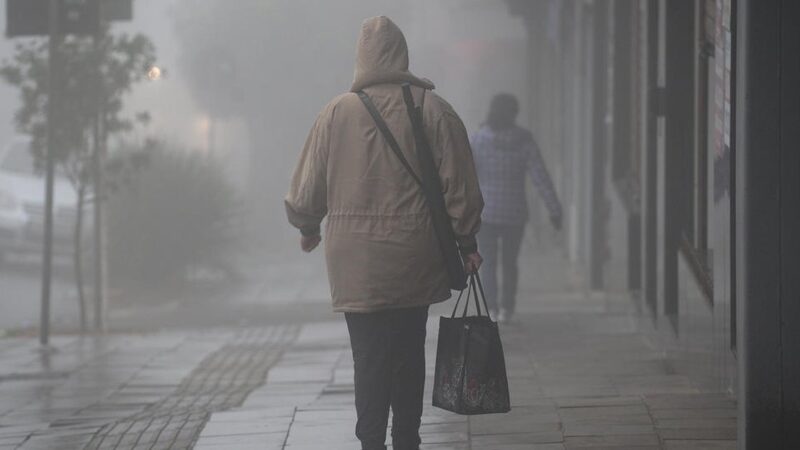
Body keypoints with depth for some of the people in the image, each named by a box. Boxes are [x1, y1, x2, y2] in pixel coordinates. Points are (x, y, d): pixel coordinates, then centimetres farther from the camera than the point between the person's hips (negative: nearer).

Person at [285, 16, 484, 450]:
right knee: (410, 354, 14)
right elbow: (460, 184, -2)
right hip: (415, 264, 1)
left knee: (370, 358, 2)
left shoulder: (337, 112, -2)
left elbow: (307, 187, 4)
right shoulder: (433, 109, -2)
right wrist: (466, 242, 8)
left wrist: (308, 227, 22)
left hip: (356, 263, -1)